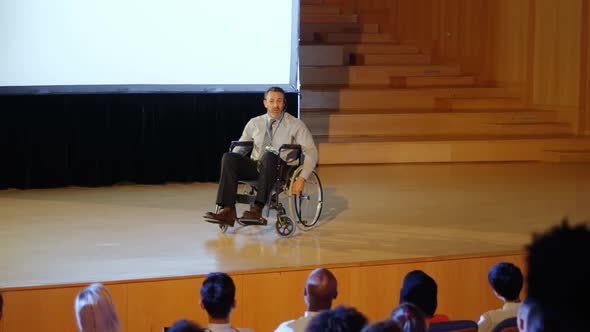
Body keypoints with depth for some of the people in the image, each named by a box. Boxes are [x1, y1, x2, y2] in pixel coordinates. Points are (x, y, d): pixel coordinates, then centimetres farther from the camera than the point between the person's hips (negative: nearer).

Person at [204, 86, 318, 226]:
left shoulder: (295, 125, 5)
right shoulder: (254, 123, 16)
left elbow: (311, 152, -1)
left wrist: (301, 178, -14)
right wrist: (231, 169, 3)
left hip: (278, 168, -4)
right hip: (255, 166, 4)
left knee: (269, 156, -38)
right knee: (228, 157, -24)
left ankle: (258, 208, -42)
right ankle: (228, 211, -34)